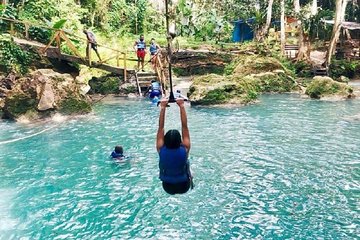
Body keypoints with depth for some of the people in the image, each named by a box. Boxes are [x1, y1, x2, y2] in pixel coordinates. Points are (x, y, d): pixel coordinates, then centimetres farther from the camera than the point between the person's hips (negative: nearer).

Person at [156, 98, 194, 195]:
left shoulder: (161, 150, -25)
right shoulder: (185, 150, -27)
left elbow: (161, 127, -18)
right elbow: (184, 126, -23)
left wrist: (163, 108, -16)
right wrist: (182, 106, -19)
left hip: (167, 187, 1)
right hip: (183, 187, -1)